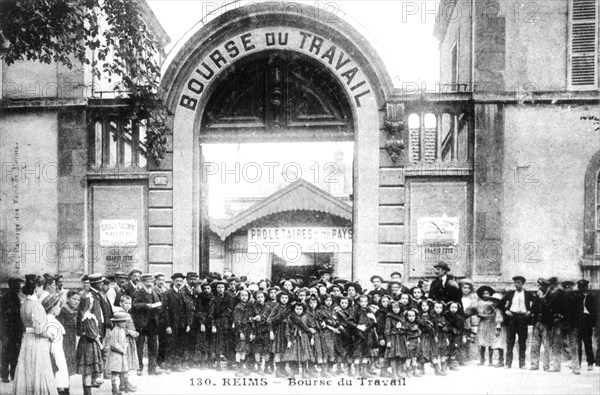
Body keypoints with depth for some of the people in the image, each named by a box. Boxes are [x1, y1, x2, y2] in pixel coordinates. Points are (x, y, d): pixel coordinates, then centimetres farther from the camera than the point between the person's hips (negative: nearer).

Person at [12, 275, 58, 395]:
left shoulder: (24, 303, 9)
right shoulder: (35, 305, -18)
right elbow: (39, 329, -22)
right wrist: (50, 335, -5)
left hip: (26, 340, 9)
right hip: (37, 342, -9)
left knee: (26, 374, 14)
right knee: (40, 374, -1)